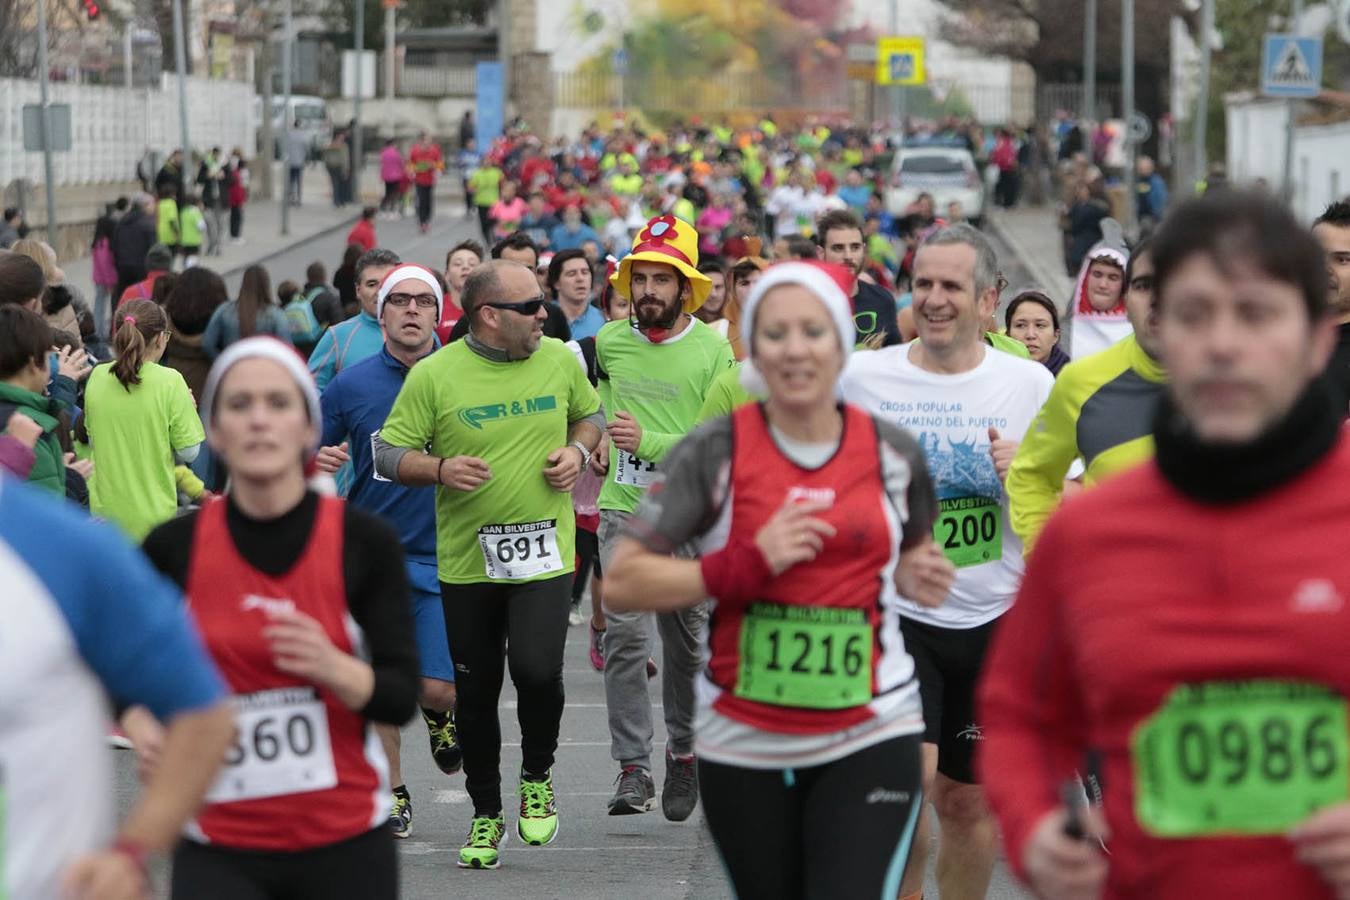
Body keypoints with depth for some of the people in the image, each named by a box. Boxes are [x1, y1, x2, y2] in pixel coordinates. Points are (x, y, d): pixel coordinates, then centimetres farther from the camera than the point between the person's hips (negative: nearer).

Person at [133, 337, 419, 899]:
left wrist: (333, 668, -24)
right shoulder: (173, 549, -3)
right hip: (219, 848, 0)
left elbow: (401, 699, -5)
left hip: (345, 844, 0)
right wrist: (141, 723, -8)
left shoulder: (364, 542, -4)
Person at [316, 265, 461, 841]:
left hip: (440, 555, -1)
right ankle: (392, 794, 20)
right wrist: (318, 464, -14)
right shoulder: (352, 384, 1)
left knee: (437, 685, -9)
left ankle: (439, 714, 26)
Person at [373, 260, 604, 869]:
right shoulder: (434, 375, -7)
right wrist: (439, 469, -22)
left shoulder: (559, 360, 3)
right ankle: (485, 814, 25)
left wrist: (578, 450, 0)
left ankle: (538, 778, 12)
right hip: (466, 560, 0)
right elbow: (389, 454, -4)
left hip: (544, 555, 1)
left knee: (538, 669, -17)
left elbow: (590, 413, 21)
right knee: (475, 693, 7)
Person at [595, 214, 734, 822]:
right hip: (623, 507, 1)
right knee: (625, 635, -13)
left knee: (688, 644, 8)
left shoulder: (714, 351, -6)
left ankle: (683, 752, 29)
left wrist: (649, 441, -21)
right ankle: (633, 769, -11)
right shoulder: (608, 342, 5)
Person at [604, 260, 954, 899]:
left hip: (870, 740, 0)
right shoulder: (713, 453, -6)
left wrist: (919, 577, -1)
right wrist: (744, 566, -20)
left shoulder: (894, 454, 3)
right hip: (744, 746, 0)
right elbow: (620, 583, -10)